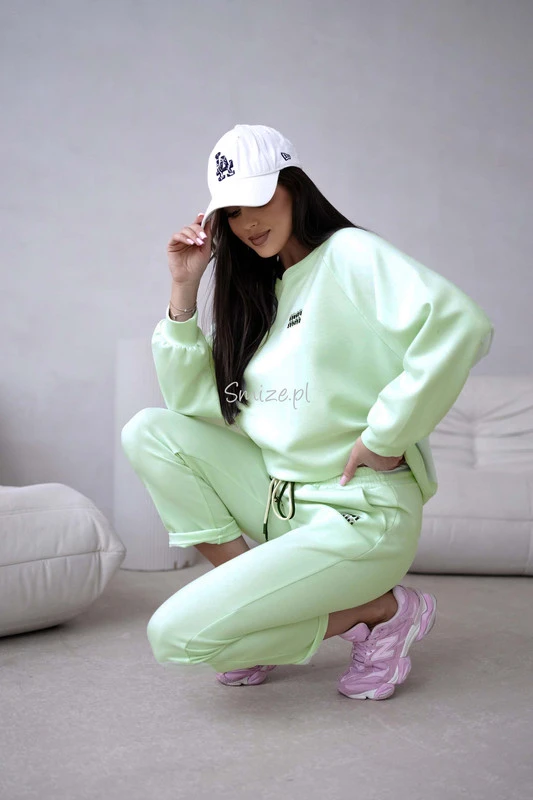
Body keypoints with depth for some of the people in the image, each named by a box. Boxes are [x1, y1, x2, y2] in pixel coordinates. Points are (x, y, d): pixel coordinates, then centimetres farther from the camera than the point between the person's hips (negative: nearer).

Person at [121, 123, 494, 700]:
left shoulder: (348, 254, -7)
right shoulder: (257, 291, 16)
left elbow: (460, 327, -26)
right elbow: (192, 403, 8)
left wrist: (384, 438, -20)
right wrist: (184, 289, 2)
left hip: (358, 513, -8)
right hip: (277, 497, 8)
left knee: (176, 635, -16)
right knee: (148, 432, -6)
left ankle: (381, 610, 0)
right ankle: (255, 603, -3)